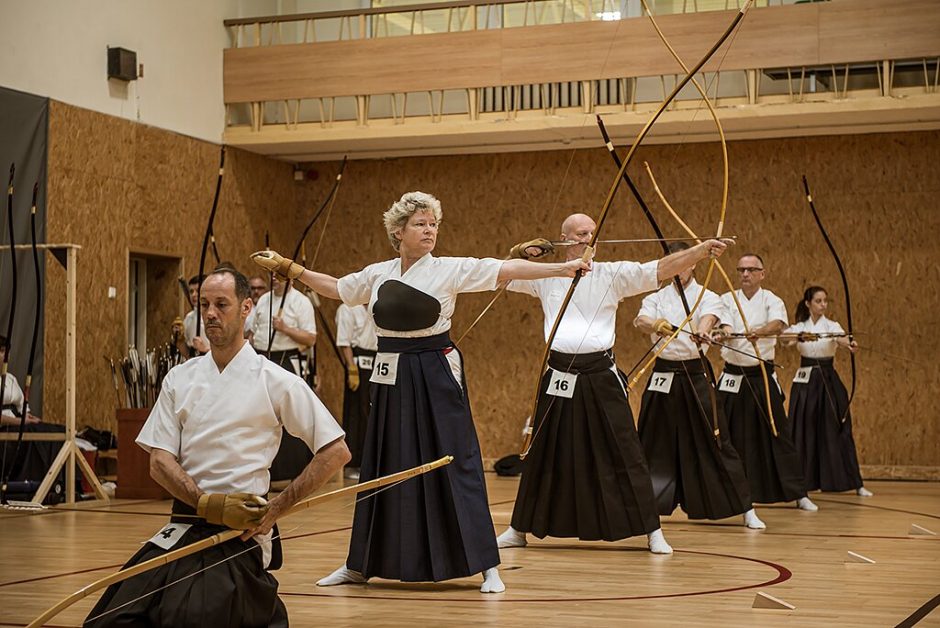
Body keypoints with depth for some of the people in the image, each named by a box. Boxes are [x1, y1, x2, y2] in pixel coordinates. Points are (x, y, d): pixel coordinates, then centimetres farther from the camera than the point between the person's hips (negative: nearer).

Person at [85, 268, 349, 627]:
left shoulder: (275, 381, -2)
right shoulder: (180, 378, 10)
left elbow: (336, 452, -4)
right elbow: (159, 461, 3)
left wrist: (276, 510, -8)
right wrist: (208, 503, -14)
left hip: (239, 532, -4)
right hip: (182, 529, 4)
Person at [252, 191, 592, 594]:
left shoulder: (450, 270, -5)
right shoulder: (377, 274, 6)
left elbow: (507, 269, -13)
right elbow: (334, 288, 21)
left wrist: (562, 269, -20)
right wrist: (287, 268, 20)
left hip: (436, 376, -4)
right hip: (391, 379, 4)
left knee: (455, 464, -5)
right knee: (383, 467, 12)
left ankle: (486, 566, 1)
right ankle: (361, 564, 24)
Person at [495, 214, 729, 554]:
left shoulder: (612, 274, -1)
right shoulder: (544, 275, 6)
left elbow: (661, 268, -10)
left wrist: (703, 249, -23)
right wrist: (518, 253, -4)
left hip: (601, 377, -2)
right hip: (559, 376, 2)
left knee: (624, 453, -2)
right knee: (544, 455, 12)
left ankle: (652, 531, 6)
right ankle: (519, 529, 25)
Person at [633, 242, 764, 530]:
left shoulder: (707, 297, 0)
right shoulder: (656, 298, 8)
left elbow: (708, 318, -23)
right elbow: (640, 320, -13)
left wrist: (701, 333, -47)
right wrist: (655, 325, -37)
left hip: (696, 376, -2)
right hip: (662, 375, 2)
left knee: (715, 442, -3)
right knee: (652, 444, 8)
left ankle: (746, 509, 3)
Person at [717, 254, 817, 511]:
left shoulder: (771, 301, -2)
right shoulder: (727, 300, 4)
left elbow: (778, 324, -23)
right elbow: (725, 326, -14)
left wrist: (760, 332, -44)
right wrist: (727, 333, -38)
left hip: (763, 378, -1)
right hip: (733, 378, 1)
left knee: (779, 436, 1)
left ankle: (799, 494, 9)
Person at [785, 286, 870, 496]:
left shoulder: (832, 326, -1)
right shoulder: (799, 327, 5)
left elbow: (842, 338, -24)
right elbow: (787, 339, -16)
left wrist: (849, 344, -48)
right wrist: (796, 338, -39)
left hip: (829, 381, -1)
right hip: (805, 381, 1)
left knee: (837, 430, -2)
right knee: (802, 431, 3)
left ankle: (856, 484, 4)